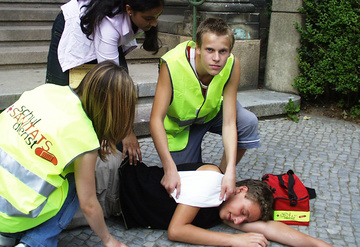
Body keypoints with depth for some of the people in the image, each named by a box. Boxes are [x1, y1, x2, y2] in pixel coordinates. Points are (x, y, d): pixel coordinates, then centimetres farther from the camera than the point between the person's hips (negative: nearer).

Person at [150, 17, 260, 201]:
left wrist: (230, 171, -39)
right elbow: (156, 120, -35)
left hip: (212, 111, 2)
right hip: (180, 122, -2)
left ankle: (221, 176, -4)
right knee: (183, 182, -4)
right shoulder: (172, 65, -37)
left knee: (248, 122, -26)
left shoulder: (232, 65, -29)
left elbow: (229, 123, -29)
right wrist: (170, 169, -44)